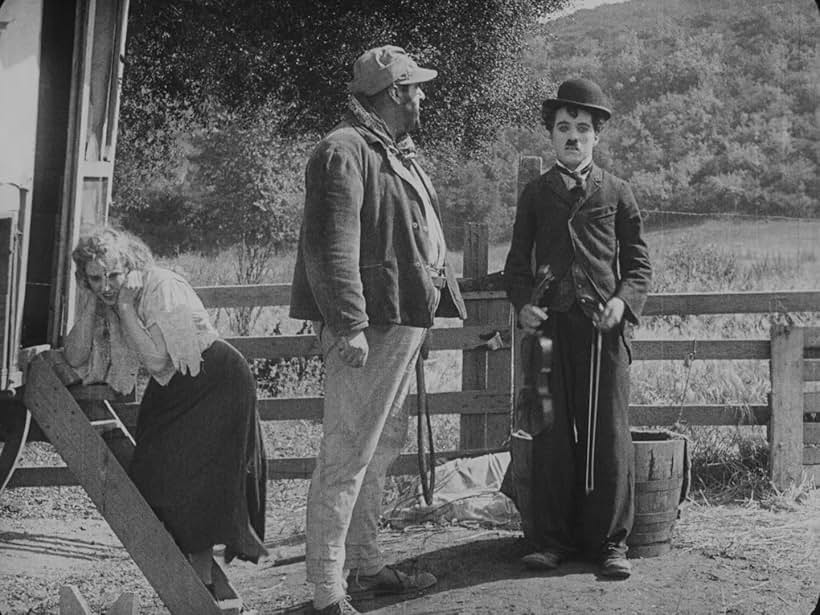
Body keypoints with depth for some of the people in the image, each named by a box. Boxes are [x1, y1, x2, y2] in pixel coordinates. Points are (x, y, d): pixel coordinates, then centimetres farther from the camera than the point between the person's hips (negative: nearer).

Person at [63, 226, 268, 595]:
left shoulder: (161, 289, -24)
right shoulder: (101, 298, -3)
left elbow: (157, 359, -29)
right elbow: (75, 360, -6)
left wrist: (125, 306, -27)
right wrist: (92, 305, -16)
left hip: (218, 383, -7)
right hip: (170, 391, 7)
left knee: (192, 479, -13)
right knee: (153, 477, -1)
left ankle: (203, 583, 0)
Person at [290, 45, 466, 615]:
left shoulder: (398, 153, 20)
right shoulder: (346, 151, -13)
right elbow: (332, 246, -22)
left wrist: (449, 301, 22)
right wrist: (348, 325, -27)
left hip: (403, 324, 11)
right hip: (369, 329, -11)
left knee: (383, 445, 19)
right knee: (348, 455, -8)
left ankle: (365, 564, 32)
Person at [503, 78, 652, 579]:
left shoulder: (617, 193, 9)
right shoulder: (536, 194, 12)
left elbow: (639, 261, 9)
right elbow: (518, 261, 13)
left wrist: (623, 301, -10)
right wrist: (523, 303, -6)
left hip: (604, 327, -1)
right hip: (550, 326, 1)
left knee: (609, 435, -1)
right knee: (552, 436, 2)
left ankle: (610, 542, 8)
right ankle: (553, 540, 11)